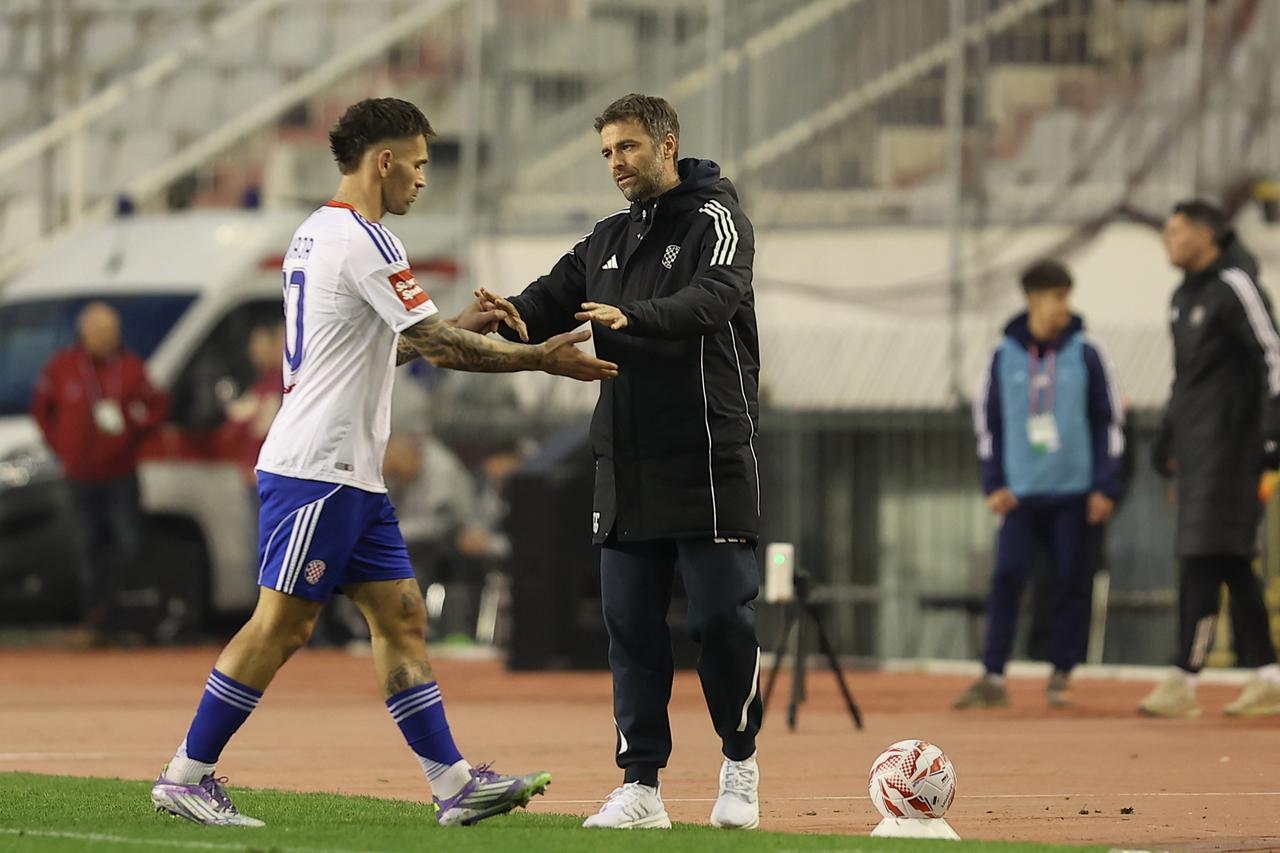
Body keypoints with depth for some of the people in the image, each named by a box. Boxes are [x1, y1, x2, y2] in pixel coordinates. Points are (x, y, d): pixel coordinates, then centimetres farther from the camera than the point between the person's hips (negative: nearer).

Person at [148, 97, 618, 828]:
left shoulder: (314, 236, 17)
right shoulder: (364, 240, -14)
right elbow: (436, 344, -17)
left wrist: (457, 327, 20)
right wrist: (541, 358, -12)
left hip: (352, 475, 10)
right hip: (316, 470, -10)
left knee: (402, 615, 5)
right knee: (282, 624, -6)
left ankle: (453, 782, 3)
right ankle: (186, 776, -1)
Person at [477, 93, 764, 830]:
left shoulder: (716, 221, -4)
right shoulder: (609, 240, 16)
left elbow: (712, 299, -23)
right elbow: (553, 301, 8)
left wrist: (632, 317, -41)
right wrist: (511, 313, -17)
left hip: (709, 461, -6)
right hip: (627, 463, 6)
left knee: (722, 616, -5)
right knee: (632, 624, 2)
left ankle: (740, 765, 13)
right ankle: (642, 784, 5)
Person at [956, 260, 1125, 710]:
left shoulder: (1085, 352, 0)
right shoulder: (1005, 356, 3)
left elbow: (1110, 419, 2)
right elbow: (987, 419, 9)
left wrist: (1105, 486, -3)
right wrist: (994, 484, 3)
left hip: (1075, 491, -1)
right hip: (1022, 494, 1)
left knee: (1071, 583, 2)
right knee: (1006, 577, -7)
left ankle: (1060, 676, 12)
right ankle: (993, 677, -4)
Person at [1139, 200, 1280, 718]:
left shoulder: (1236, 286, -10)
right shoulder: (1183, 297, 18)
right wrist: (1167, 442, 23)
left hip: (1229, 438, -9)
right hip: (1194, 441, 9)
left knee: (1204, 558, -12)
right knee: (1231, 562, 9)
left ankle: (1183, 681, -15)